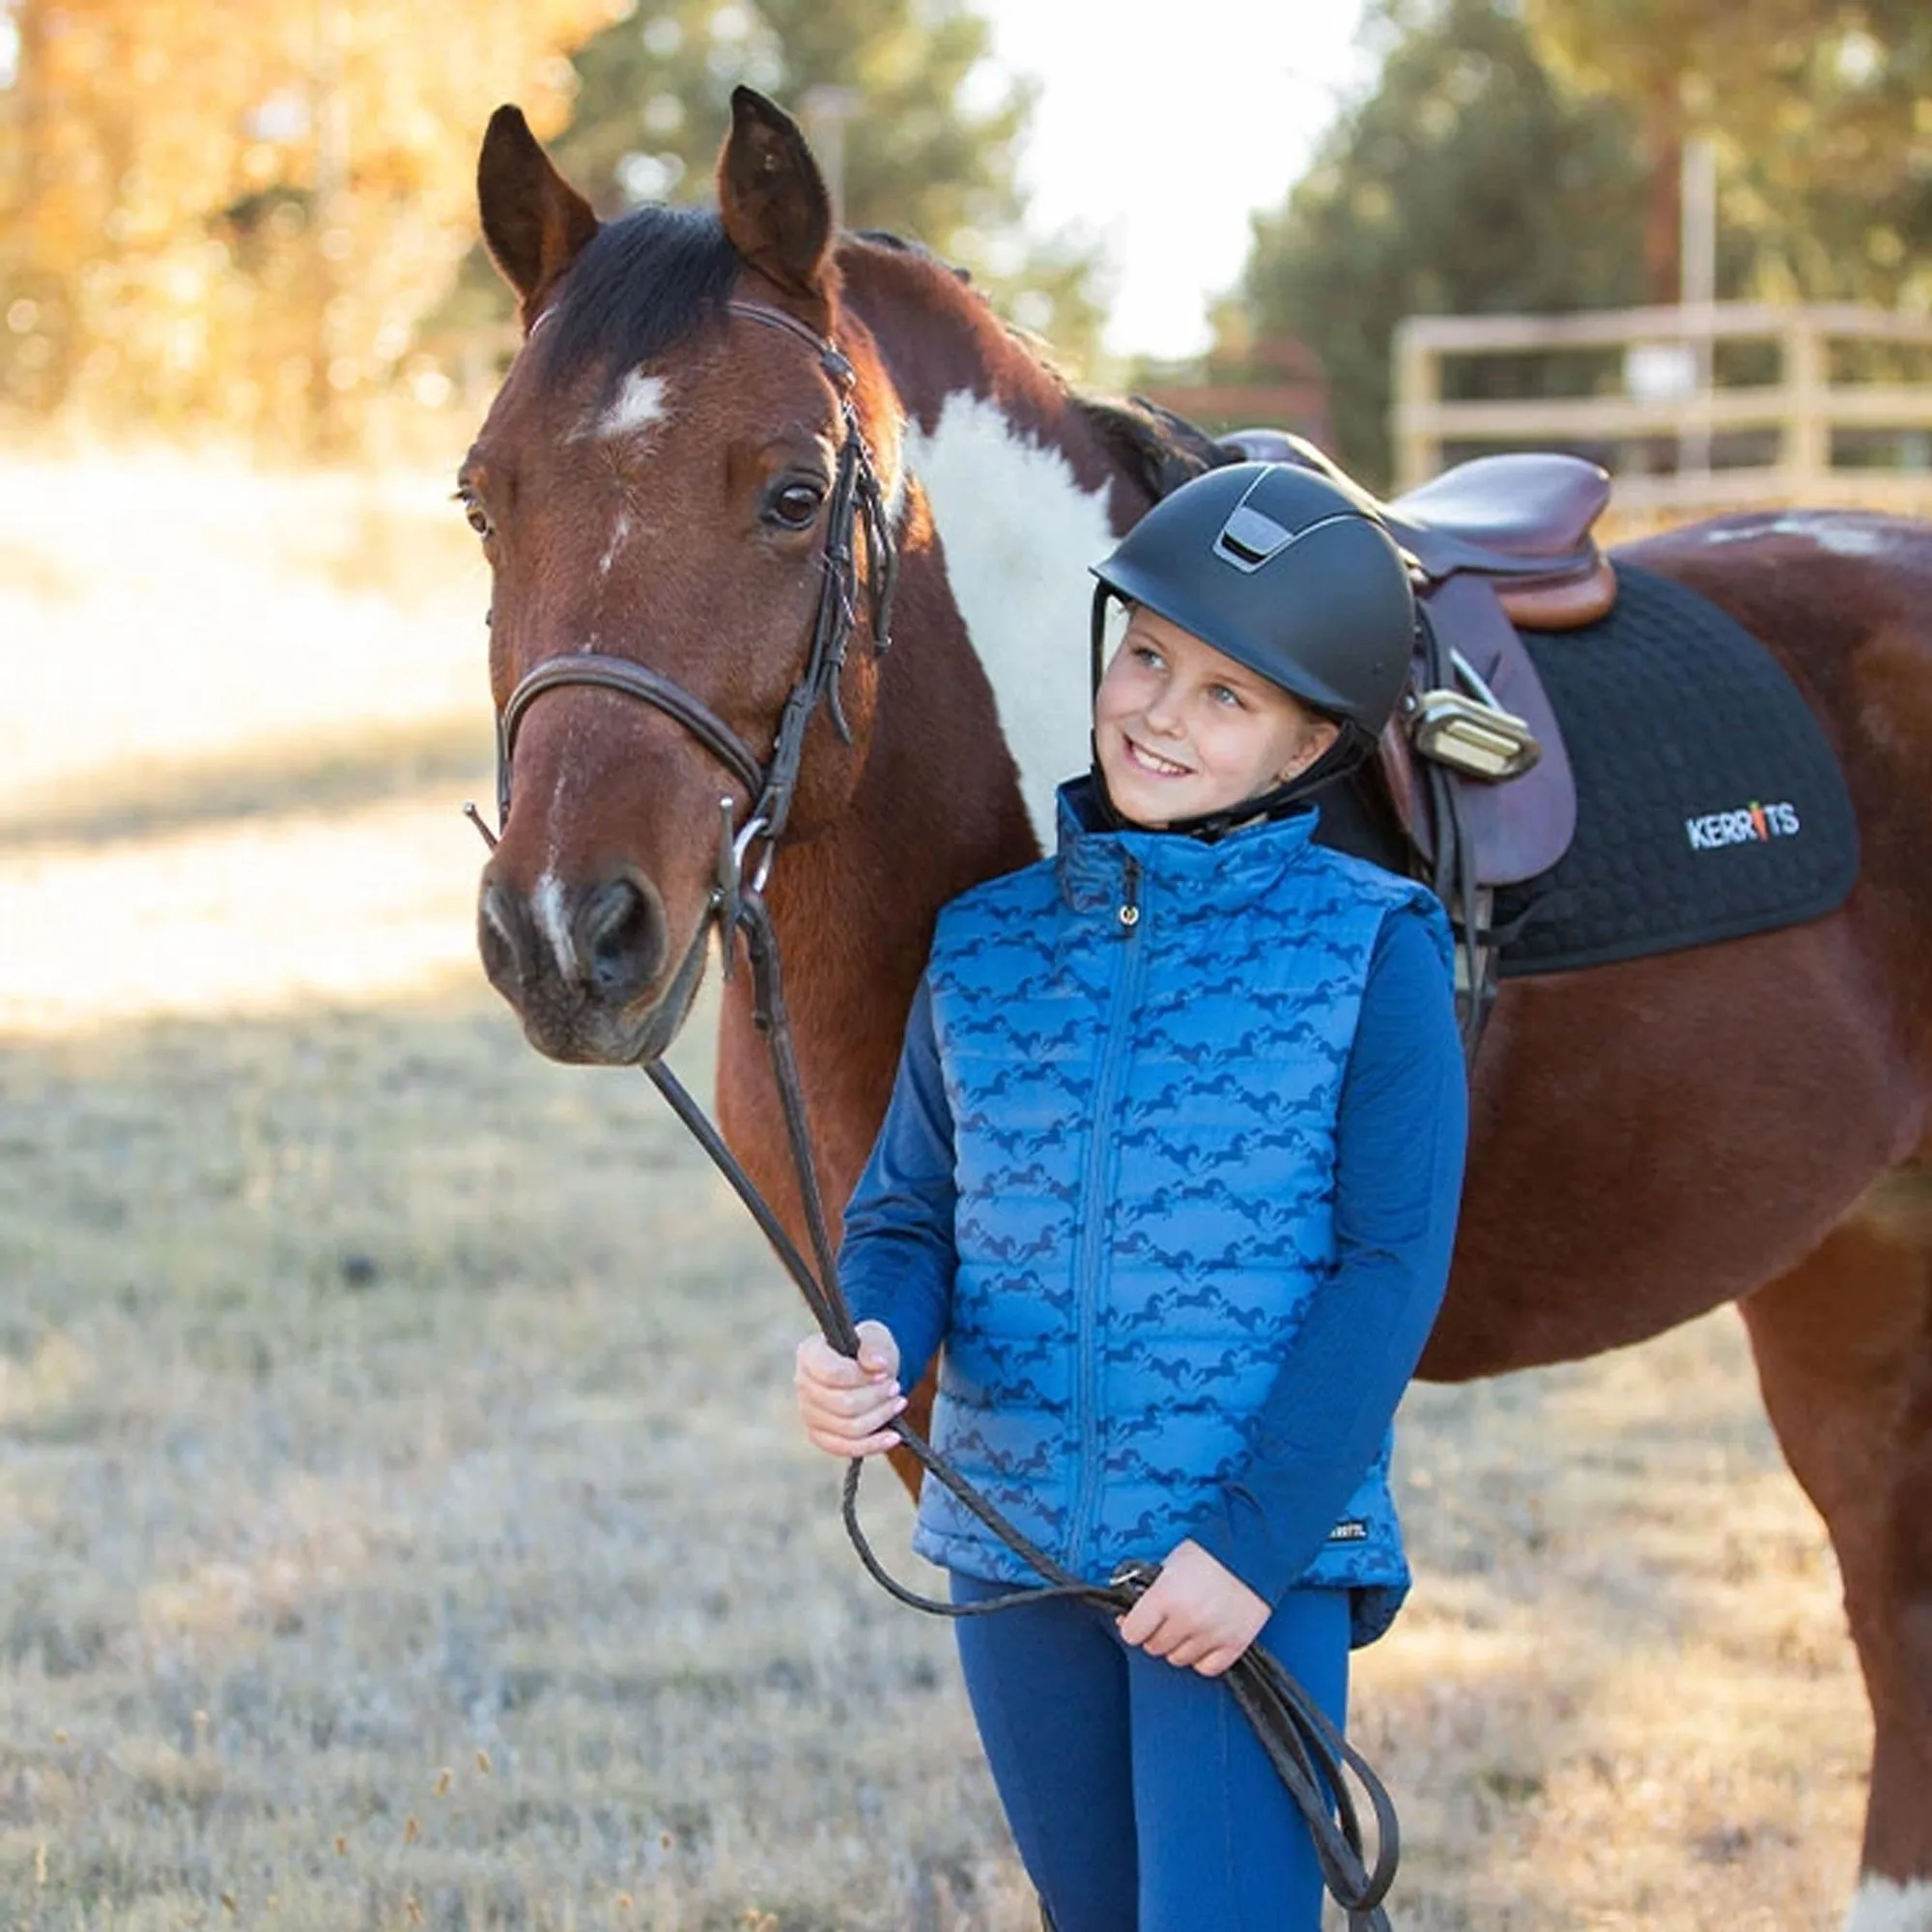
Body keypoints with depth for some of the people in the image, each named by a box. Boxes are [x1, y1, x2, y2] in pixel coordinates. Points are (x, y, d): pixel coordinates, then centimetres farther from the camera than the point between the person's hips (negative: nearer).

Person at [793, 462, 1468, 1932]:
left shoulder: (1370, 950, -7)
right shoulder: (987, 946, 5)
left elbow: (1394, 1264, -10)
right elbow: (907, 1214, 10)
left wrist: (1257, 1540, -16)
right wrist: (869, 1346, -14)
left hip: (1260, 1563, -5)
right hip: (1018, 1554, 5)